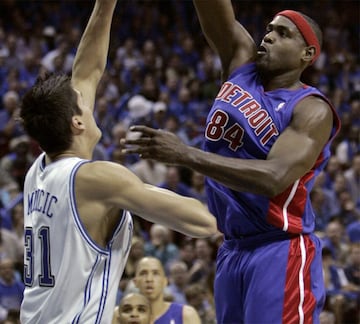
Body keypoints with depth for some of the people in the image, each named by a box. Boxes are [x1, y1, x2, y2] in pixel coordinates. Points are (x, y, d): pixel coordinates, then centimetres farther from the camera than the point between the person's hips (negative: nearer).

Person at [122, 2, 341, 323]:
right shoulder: (242, 61, 9)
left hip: (279, 254, -8)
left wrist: (185, 154, -31)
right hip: (233, 250, 8)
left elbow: (274, 178, -26)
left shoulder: (312, 110, -12)